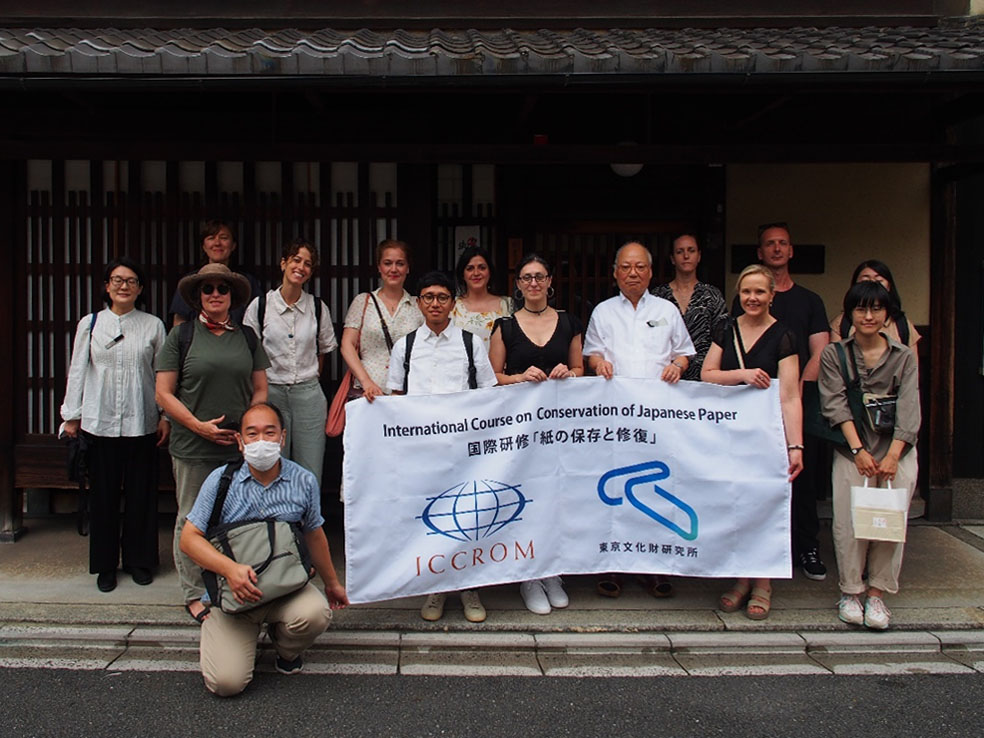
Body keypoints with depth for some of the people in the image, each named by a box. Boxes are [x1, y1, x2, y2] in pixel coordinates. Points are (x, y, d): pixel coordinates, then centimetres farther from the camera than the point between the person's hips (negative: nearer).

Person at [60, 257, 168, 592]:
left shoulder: (153, 326, 3)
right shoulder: (90, 324, 5)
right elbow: (77, 371, 7)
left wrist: (166, 417, 2)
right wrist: (72, 415, 5)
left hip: (141, 423, 0)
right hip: (100, 422, 0)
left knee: (141, 494, 6)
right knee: (104, 495, 7)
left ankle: (139, 561, 22)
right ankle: (106, 565, 20)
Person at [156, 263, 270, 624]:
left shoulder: (247, 337, 12)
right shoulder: (181, 335, 3)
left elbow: (260, 390, 14)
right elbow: (164, 393, 0)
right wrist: (199, 426, -11)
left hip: (240, 447, 2)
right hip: (192, 447, -2)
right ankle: (195, 594, 16)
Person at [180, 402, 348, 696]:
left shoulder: (304, 481, 0)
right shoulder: (220, 480, -4)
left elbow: (314, 534, 16)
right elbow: (189, 538, -5)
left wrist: (332, 582, 28)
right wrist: (230, 569, -23)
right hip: (233, 592, -1)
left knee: (316, 614, -32)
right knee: (226, 682, -17)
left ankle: (287, 649, 7)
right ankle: (217, 639, 21)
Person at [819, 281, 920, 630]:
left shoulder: (904, 356, 8)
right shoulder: (834, 354, 6)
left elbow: (908, 409, 0)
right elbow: (836, 404, -2)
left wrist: (892, 456, -12)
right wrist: (858, 450, -13)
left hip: (896, 447, 1)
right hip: (851, 447, -1)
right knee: (848, 519, -12)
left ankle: (877, 594, 2)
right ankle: (850, 591, 3)